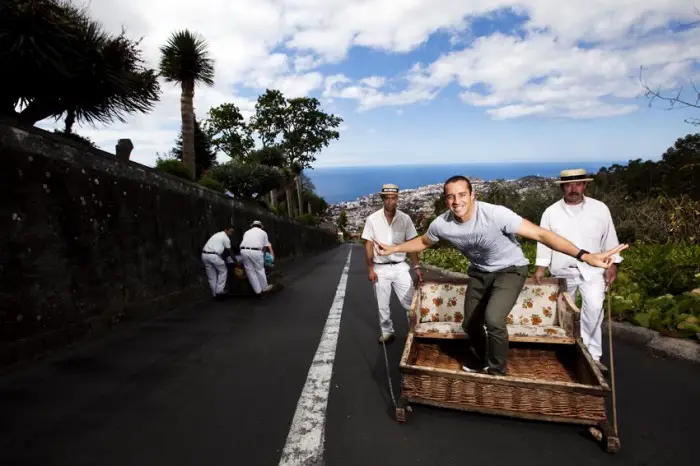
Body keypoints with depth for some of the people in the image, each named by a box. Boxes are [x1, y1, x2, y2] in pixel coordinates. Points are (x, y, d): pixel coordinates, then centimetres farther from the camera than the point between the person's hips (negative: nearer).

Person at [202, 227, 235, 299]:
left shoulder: (218, 234, 28)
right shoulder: (226, 238, 1)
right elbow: (229, 251, 6)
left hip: (204, 255, 8)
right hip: (213, 255, -8)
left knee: (212, 276, 14)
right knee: (223, 271, 10)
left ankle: (215, 294, 18)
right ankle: (219, 291, 6)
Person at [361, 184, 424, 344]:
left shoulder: (405, 218, -2)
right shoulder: (372, 219, -6)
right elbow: (368, 245, -3)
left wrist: (417, 266, -2)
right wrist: (370, 269, -7)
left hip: (400, 267, 1)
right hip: (380, 268, 0)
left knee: (410, 301, 1)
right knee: (382, 305, 9)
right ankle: (387, 332, 26)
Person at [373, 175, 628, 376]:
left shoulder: (495, 214, -34)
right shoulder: (441, 224, -19)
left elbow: (540, 233, -35)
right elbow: (423, 241, 5)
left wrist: (584, 255, -42)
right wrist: (394, 249, 1)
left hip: (510, 269, -5)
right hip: (479, 272, 5)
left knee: (493, 319, -25)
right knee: (470, 324, 13)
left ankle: (498, 372, 2)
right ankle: (481, 361, 44)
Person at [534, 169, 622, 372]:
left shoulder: (600, 209, -1)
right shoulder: (551, 212, -2)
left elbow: (609, 238, 3)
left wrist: (612, 264, -1)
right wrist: (541, 267, -2)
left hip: (592, 269, -1)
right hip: (562, 271, 1)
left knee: (594, 307, -17)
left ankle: (592, 355, -5)